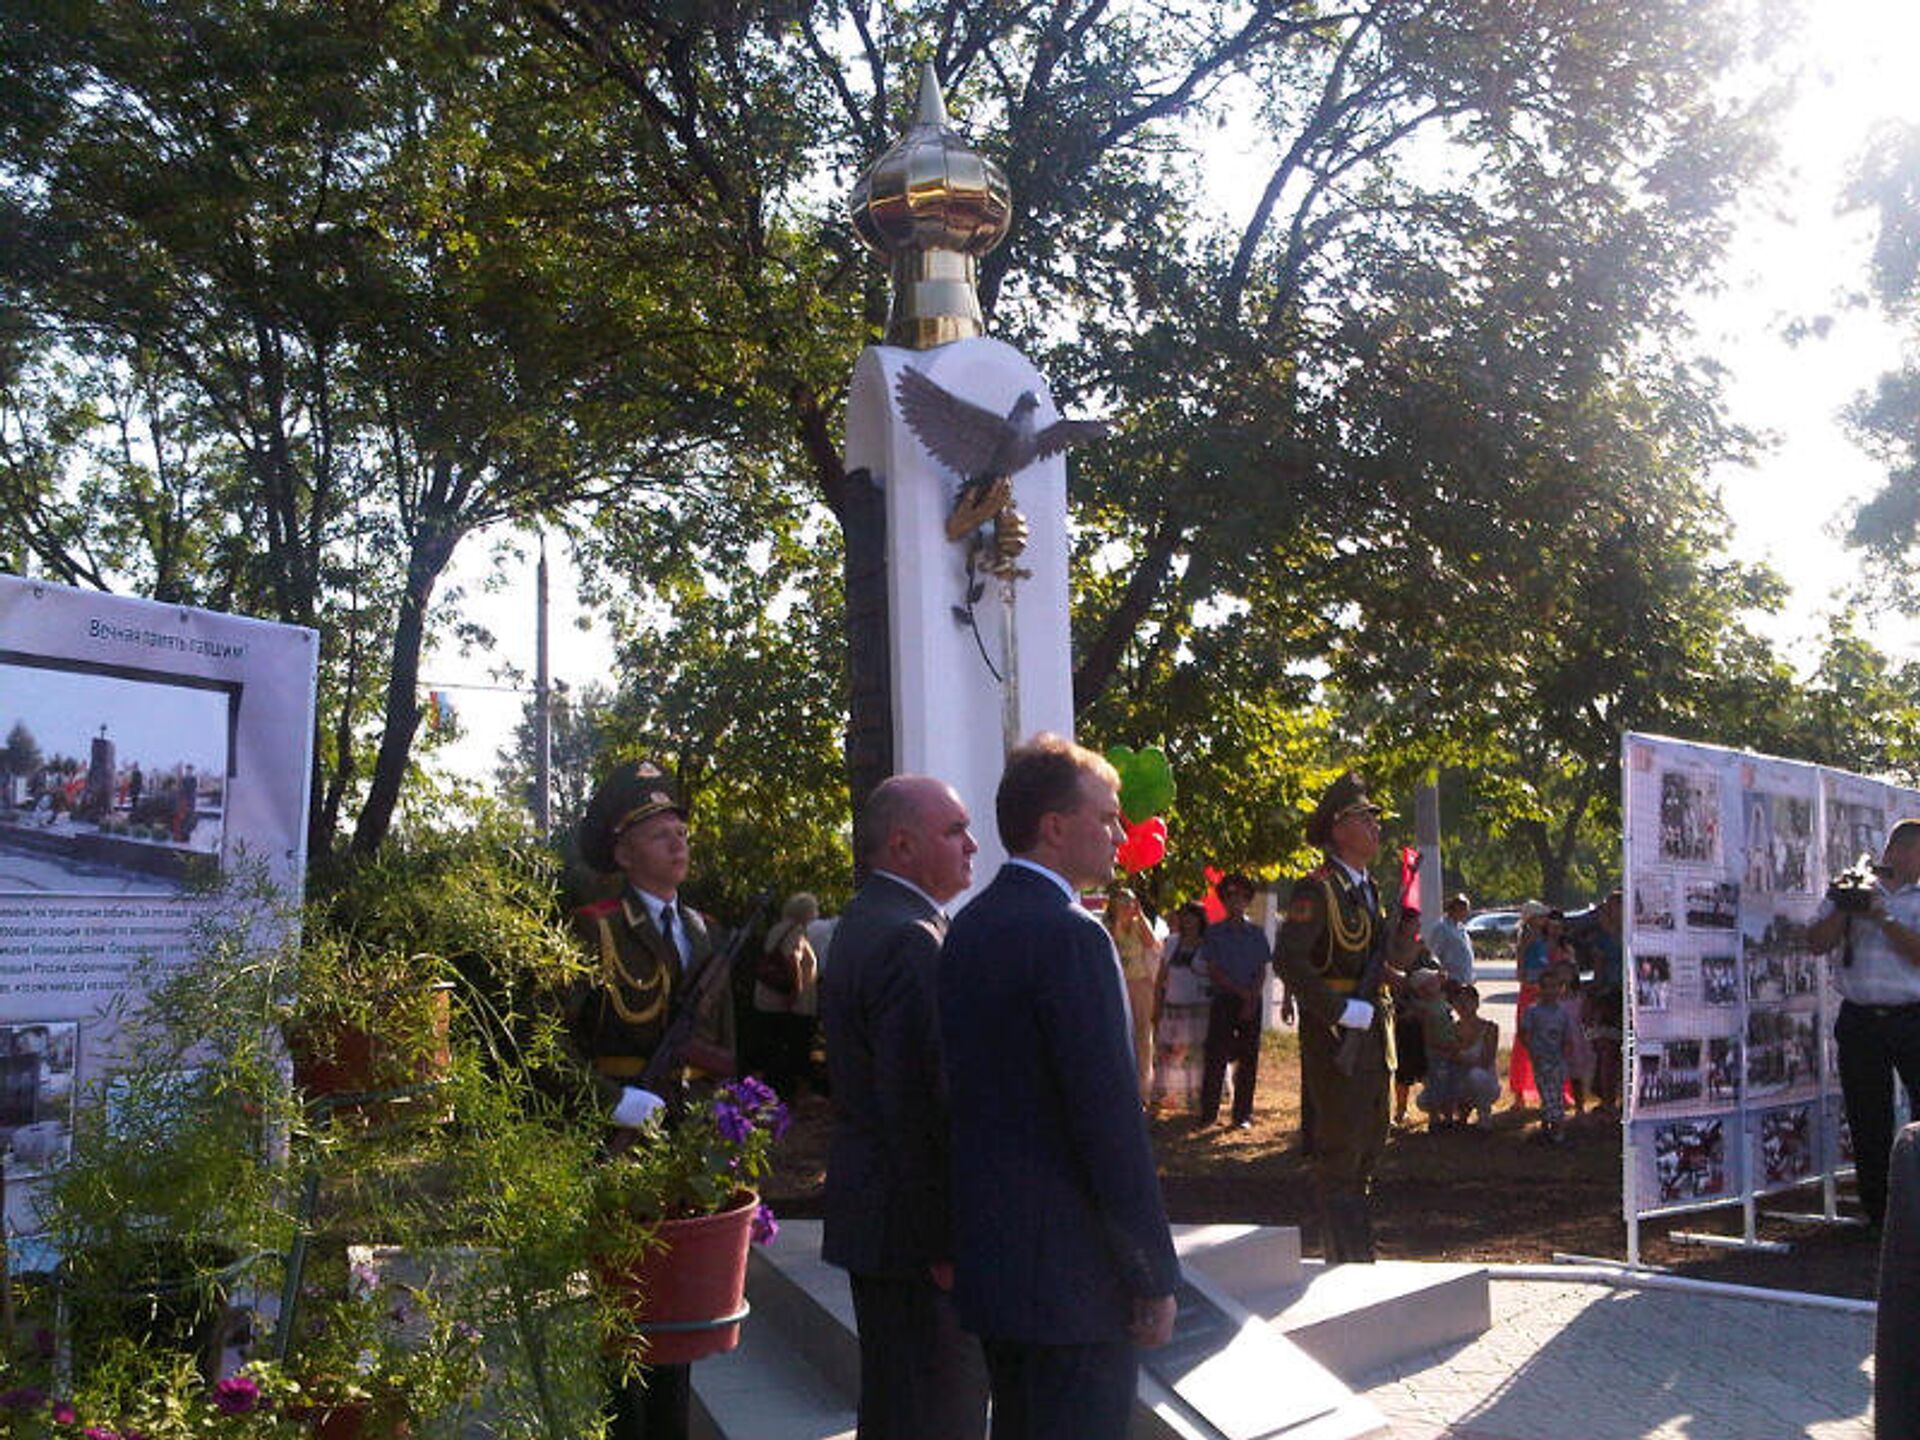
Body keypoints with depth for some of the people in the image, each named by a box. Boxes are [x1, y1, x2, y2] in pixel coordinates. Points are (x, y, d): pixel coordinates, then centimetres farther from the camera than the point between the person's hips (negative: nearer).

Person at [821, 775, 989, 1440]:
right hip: (912, 1219, -11)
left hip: (869, 1206, 11)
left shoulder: (861, 925, 13)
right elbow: (919, 1104, -25)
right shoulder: (909, 940, -20)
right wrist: (946, 1240, -21)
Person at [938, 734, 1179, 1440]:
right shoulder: (1071, 936, -18)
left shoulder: (969, 926, 10)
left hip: (986, 1250, 9)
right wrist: (1155, 1276, -13)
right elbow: (1109, 1118, -20)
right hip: (1070, 1272, -9)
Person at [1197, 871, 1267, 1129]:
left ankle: (1242, 1114, 7)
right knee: (1216, 1057, -3)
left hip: (1251, 1001, 2)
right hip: (1223, 1000, -2)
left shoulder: (1256, 933, 11)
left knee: (1248, 1059, 1)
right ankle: (1208, 1113, 3)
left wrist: (1252, 999, -8)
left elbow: (1262, 971, 7)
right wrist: (1240, 991, -9)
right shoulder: (1214, 932, 5)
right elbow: (1213, 971, -1)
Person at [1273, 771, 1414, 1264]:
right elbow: (1287, 959, -23)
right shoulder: (1317, 890, -14)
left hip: (1372, 1031, 9)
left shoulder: (1368, 889, 15)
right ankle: (1345, 1258, 4)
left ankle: (1359, 1251, 29)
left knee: (1370, 1140, 16)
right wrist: (1341, 1010, -23)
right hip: (1335, 1034, -9)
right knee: (1340, 1147, -4)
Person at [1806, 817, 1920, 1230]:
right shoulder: (1853, 892, 13)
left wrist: (1884, 918, -14)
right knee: (1868, 1122, 6)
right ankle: (1878, 1213, 15)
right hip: (1860, 1021, 2)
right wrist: (1845, 910, -8)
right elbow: (1816, 942, 5)